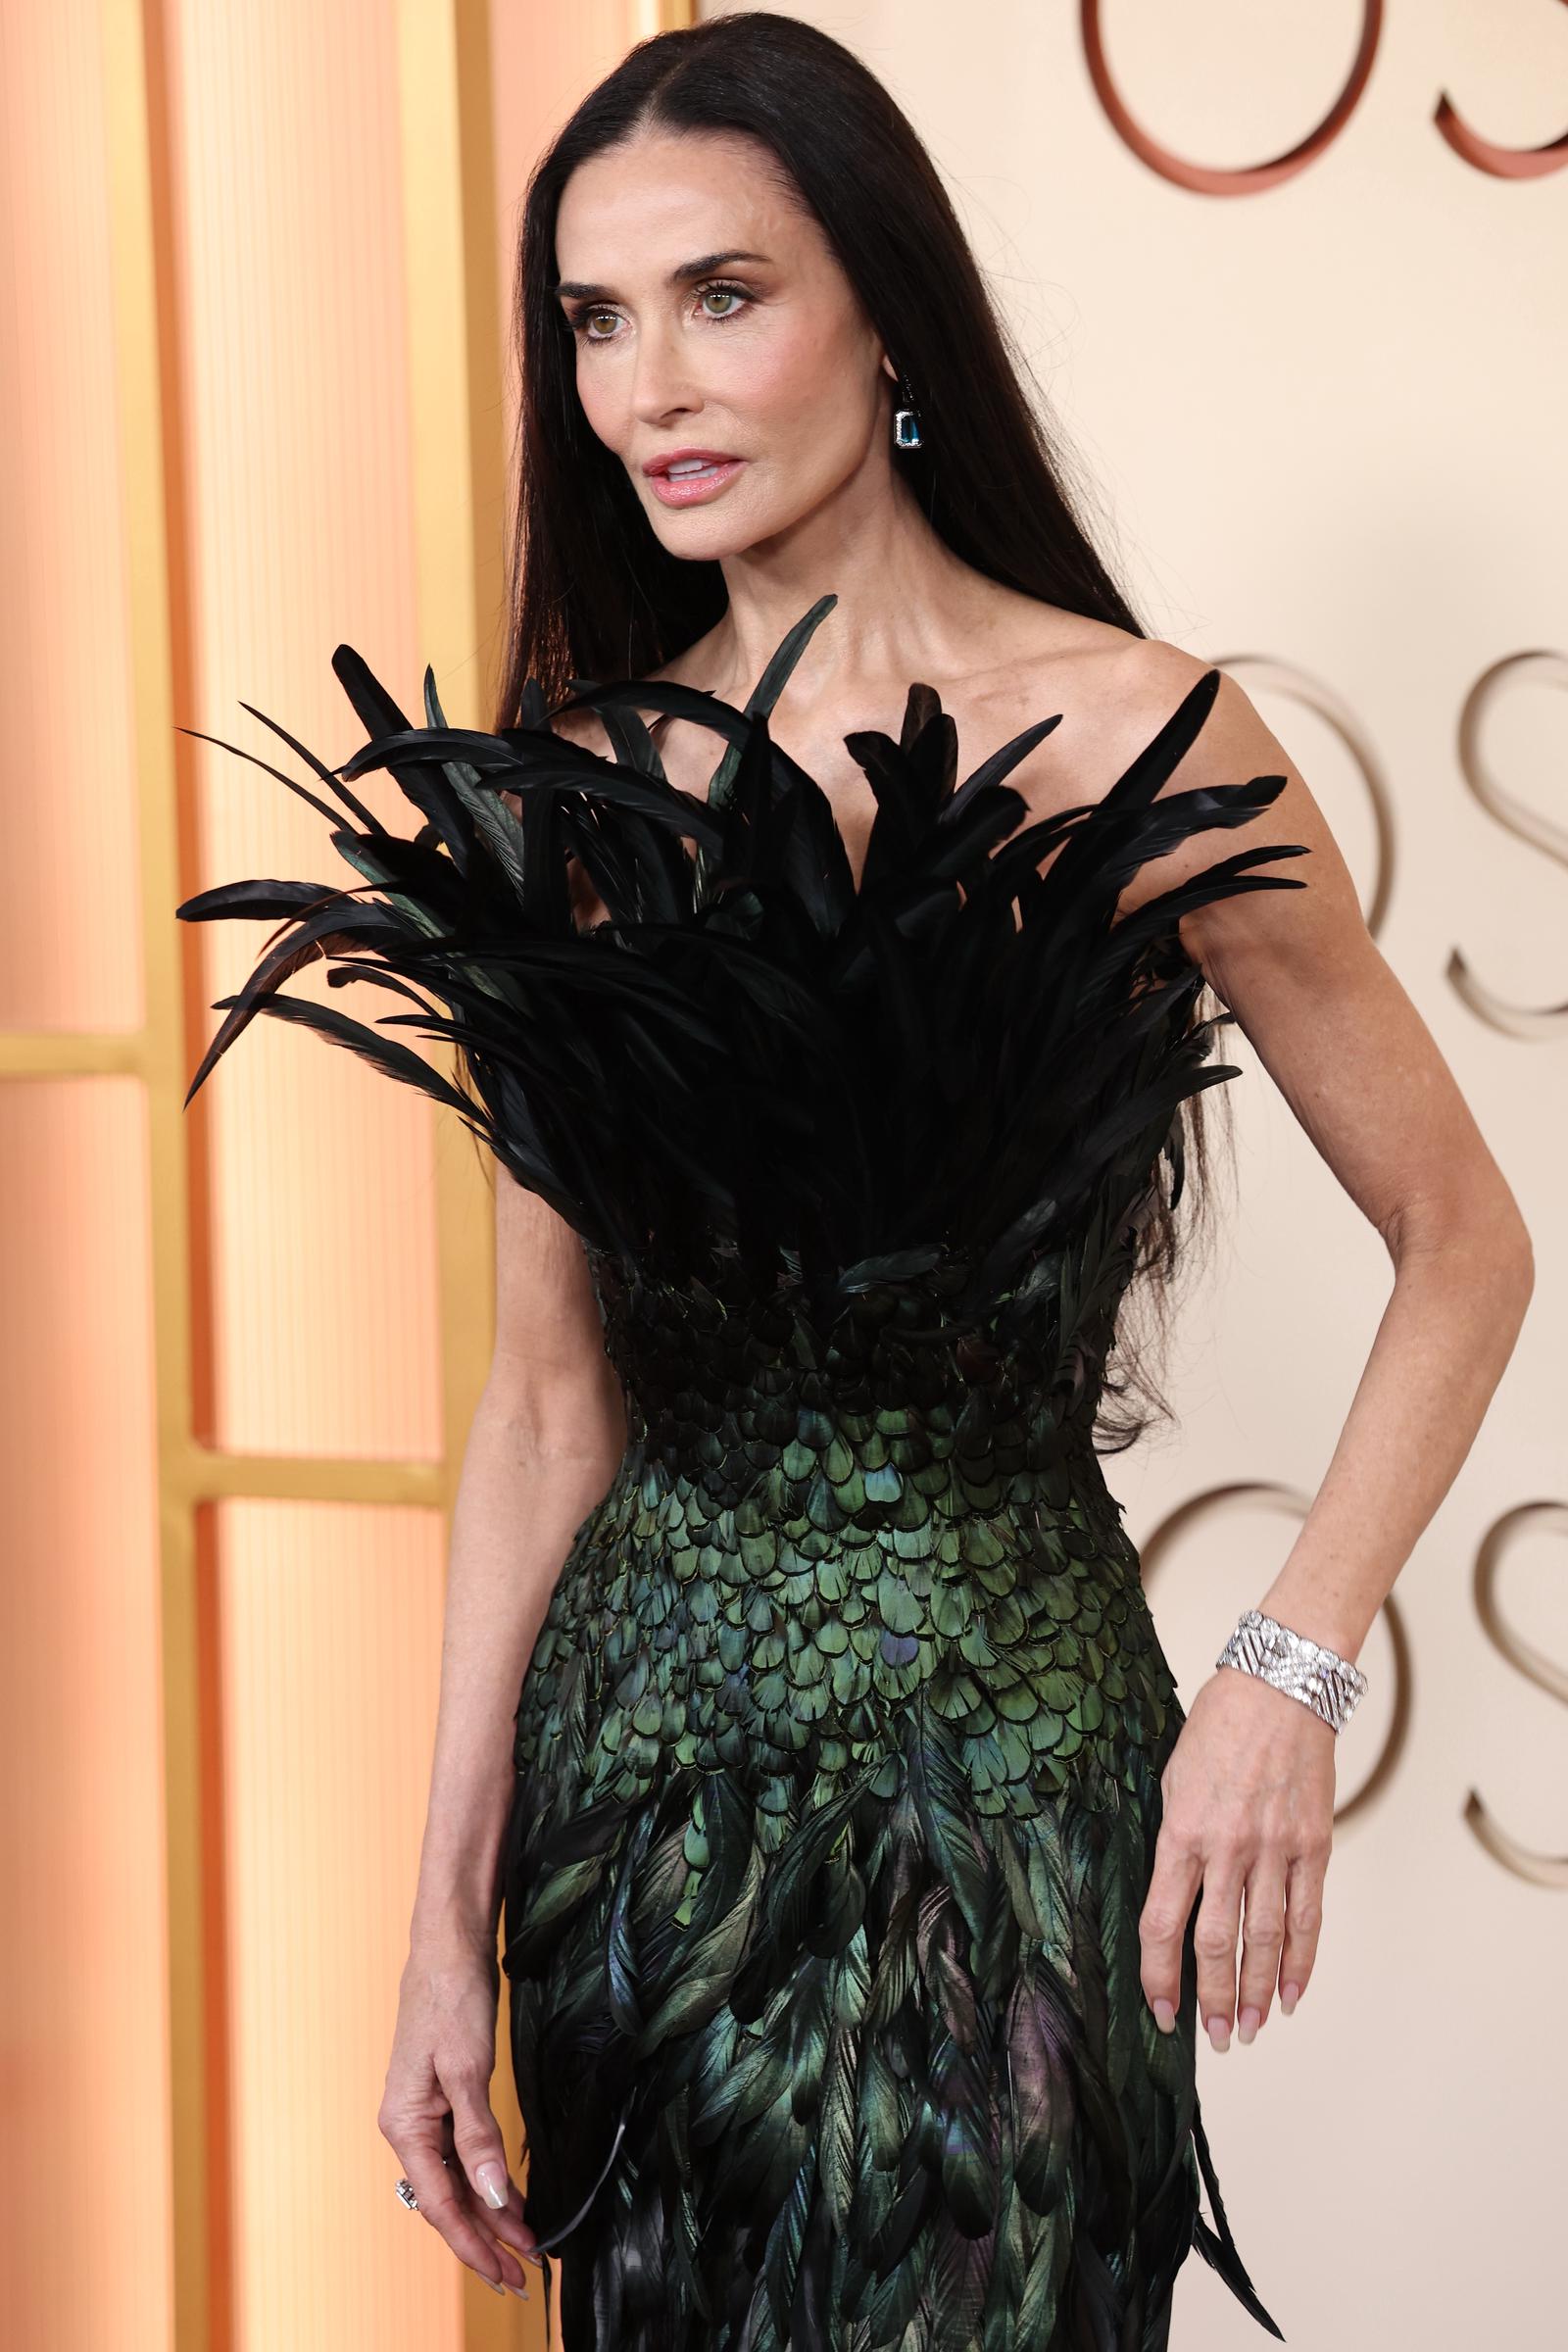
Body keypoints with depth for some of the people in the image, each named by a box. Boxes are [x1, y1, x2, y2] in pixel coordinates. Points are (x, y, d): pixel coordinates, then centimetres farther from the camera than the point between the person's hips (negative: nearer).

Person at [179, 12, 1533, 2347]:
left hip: (997, 1738, -3)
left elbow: (1461, 1240, -1)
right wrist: (449, 1918, 3)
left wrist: (1290, 1671, -13)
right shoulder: (569, 791, 2)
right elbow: (552, 1394, 4)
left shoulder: (1131, 747, -9)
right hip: (641, 1739, 4)